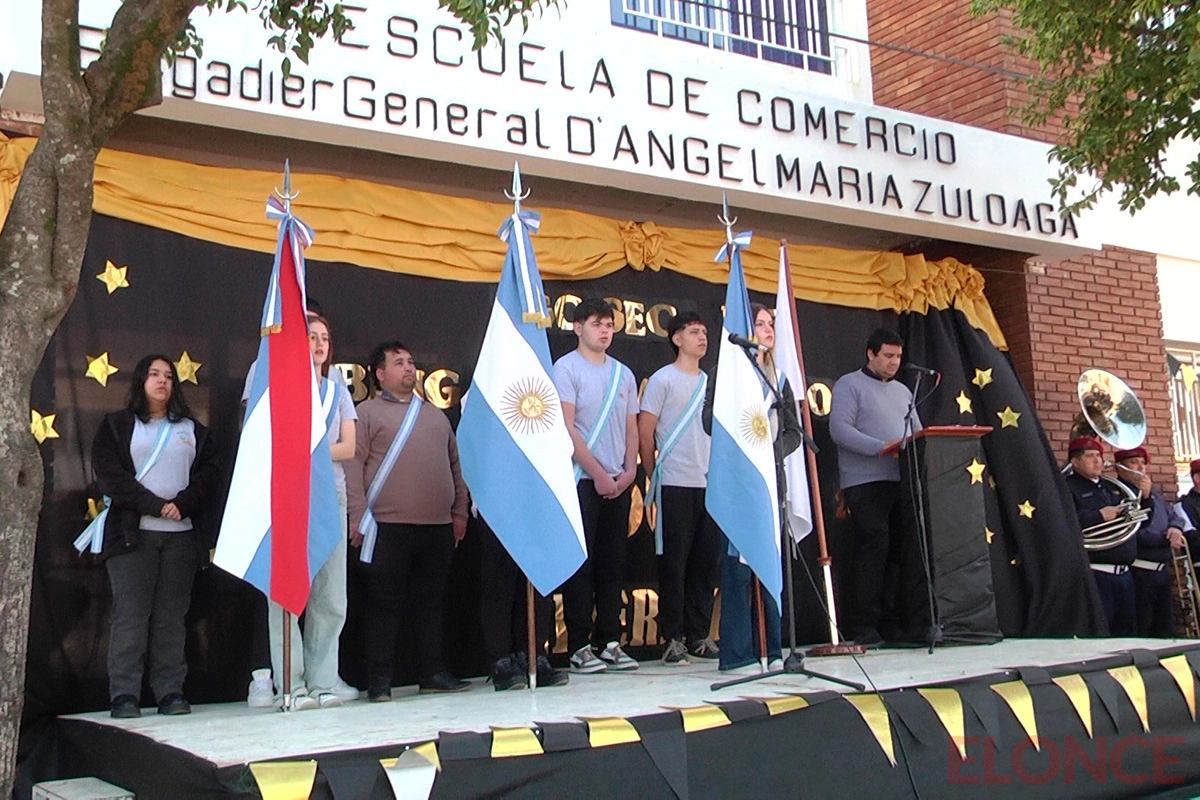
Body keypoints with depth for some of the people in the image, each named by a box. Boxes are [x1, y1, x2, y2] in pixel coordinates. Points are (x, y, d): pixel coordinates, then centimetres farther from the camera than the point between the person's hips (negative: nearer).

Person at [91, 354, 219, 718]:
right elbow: (110, 476, -3)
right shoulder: (116, 426, 10)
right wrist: (156, 506, -11)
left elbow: (208, 472, 8)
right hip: (133, 534, -2)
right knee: (130, 615, -6)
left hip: (182, 534, 2)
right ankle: (125, 695, -4)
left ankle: (171, 692, 2)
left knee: (172, 616, 1)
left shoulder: (192, 429, 18)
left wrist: (183, 504, -10)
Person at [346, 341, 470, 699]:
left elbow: (454, 463, 23)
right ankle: (379, 679, 6)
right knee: (384, 603, 0)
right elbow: (353, 463, -3)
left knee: (431, 602, 9)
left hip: (439, 526, 5)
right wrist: (358, 516, -11)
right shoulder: (368, 412, 5)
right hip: (388, 526, -5)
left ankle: (432, 672, 18)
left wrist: (460, 510, 15)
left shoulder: (436, 414, 21)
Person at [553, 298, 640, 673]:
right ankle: (579, 647, 1)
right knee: (581, 565, -4)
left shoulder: (623, 373, 15)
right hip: (582, 480, -5)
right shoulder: (566, 368, -3)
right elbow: (566, 427, -10)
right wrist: (597, 473, -13)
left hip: (618, 483, 6)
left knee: (613, 564, 8)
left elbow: (631, 427, 16)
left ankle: (609, 643, 15)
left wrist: (629, 471, 1)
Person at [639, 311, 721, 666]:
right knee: (674, 563, -2)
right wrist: (654, 476, 0)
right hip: (675, 485, -6)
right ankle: (673, 638, 5)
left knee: (707, 561, 7)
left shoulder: (711, 382, 17)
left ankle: (699, 635, 17)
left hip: (710, 484, 6)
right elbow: (645, 433, -2)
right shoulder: (663, 380, -1)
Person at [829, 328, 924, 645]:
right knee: (873, 548, -11)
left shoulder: (903, 391, 25)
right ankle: (863, 628, -5)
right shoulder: (849, 385, 2)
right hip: (866, 482, -7)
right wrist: (880, 447, -21)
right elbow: (840, 429, -11)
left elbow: (917, 432, 24)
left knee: (908, 549, 2)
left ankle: (894, 624, 8)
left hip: (904, 480, 7)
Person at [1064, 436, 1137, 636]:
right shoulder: (1068, 488, -4)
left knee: (1128, 633, 13)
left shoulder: (1112, 488, 21)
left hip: (1124, 573, 8)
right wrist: (1100, 516, -19)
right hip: (1094, 575, -8)